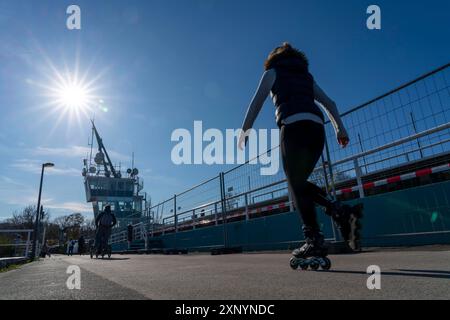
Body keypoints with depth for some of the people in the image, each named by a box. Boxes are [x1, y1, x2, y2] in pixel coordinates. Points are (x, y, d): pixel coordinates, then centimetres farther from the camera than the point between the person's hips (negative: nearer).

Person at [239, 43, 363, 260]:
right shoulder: (306, 76, 32)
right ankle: (341, 211, -4)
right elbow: (329, 103, 24)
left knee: (296, 186, -4)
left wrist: (244, 131, 9)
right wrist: (340, 129, 20)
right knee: (299, 183, 14)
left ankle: (314, 240, -12)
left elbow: (257, 102, 8)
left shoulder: (273, 72, 19)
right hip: (317, 128, 5)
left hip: (293, 126, -5)